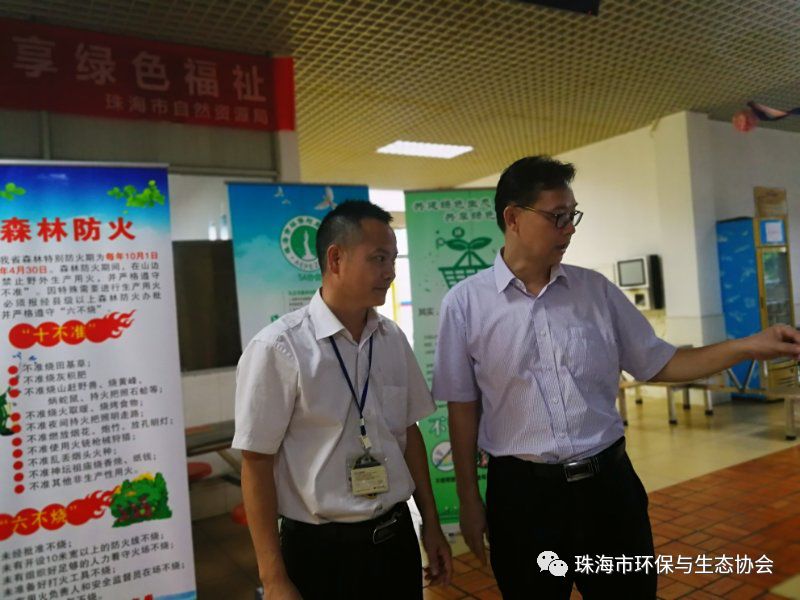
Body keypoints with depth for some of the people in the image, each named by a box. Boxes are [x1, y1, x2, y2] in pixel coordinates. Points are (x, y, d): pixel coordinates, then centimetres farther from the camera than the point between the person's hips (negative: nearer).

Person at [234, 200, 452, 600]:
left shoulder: (393, 339, -1)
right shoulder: (279, 348, -17)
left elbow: (409, 433, 7)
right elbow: (257, 463, -13)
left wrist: (431, 525, 12)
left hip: (397, 538, 5)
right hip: (321, 550, -5)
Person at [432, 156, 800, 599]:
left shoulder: (596, 289, 1)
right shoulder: (465, 303, -6)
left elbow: (657, 364, 7)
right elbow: (463, 407, -2)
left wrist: (748, 347, -4)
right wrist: (468, 499, 2)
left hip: (607, 482, 3)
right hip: (522, 492, -2)